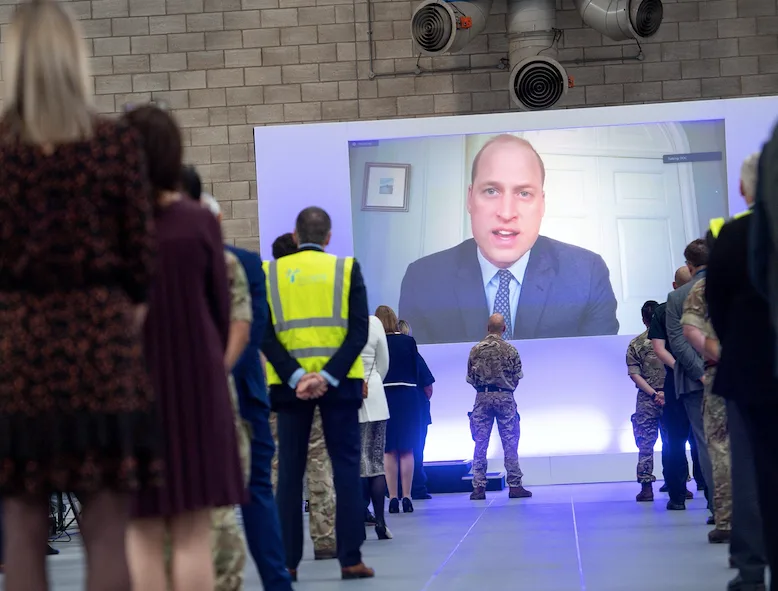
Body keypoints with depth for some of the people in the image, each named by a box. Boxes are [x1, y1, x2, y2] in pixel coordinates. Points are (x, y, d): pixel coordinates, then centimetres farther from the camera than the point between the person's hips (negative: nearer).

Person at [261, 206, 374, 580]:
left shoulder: (270, 273, 5)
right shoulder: (347, 269, 1)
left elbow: (264, 335, -5)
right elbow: (359, 331, -8)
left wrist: (295, 376, -11)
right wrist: (328, 376, -13)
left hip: (288, 383, 1)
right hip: (339, 382, -1)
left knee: (289, 471, 6)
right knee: (346, 468, 3)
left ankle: (287, 561, 4)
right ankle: (350, 560, 0)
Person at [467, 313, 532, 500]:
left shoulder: (476, 350, 0)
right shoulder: (510, 350, -4)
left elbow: (470, 378, 4)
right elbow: (517, 376, 2)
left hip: (482, 397, 1)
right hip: (505, 397, -1)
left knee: (480, 444, 4)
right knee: (510, 443, 3)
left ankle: (479, 487, 2)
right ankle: (514, 485, 2)